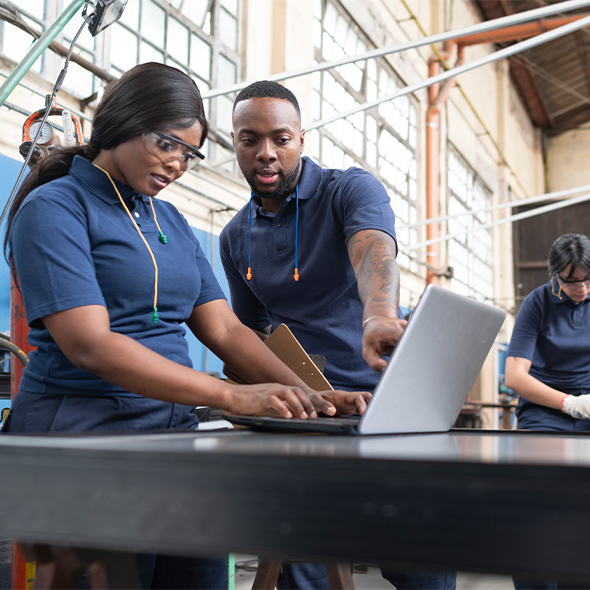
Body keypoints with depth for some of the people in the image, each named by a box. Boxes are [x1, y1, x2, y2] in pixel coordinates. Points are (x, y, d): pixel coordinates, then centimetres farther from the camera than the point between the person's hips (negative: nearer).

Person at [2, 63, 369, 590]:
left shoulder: (171, 221, 17)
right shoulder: (53, 208, -5)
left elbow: (224, 329, 10)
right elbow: (90, 345, -18)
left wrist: (309, 397, -5)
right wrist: (232, 397, -24)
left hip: (177, 428, 6)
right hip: (85, 427, -6)